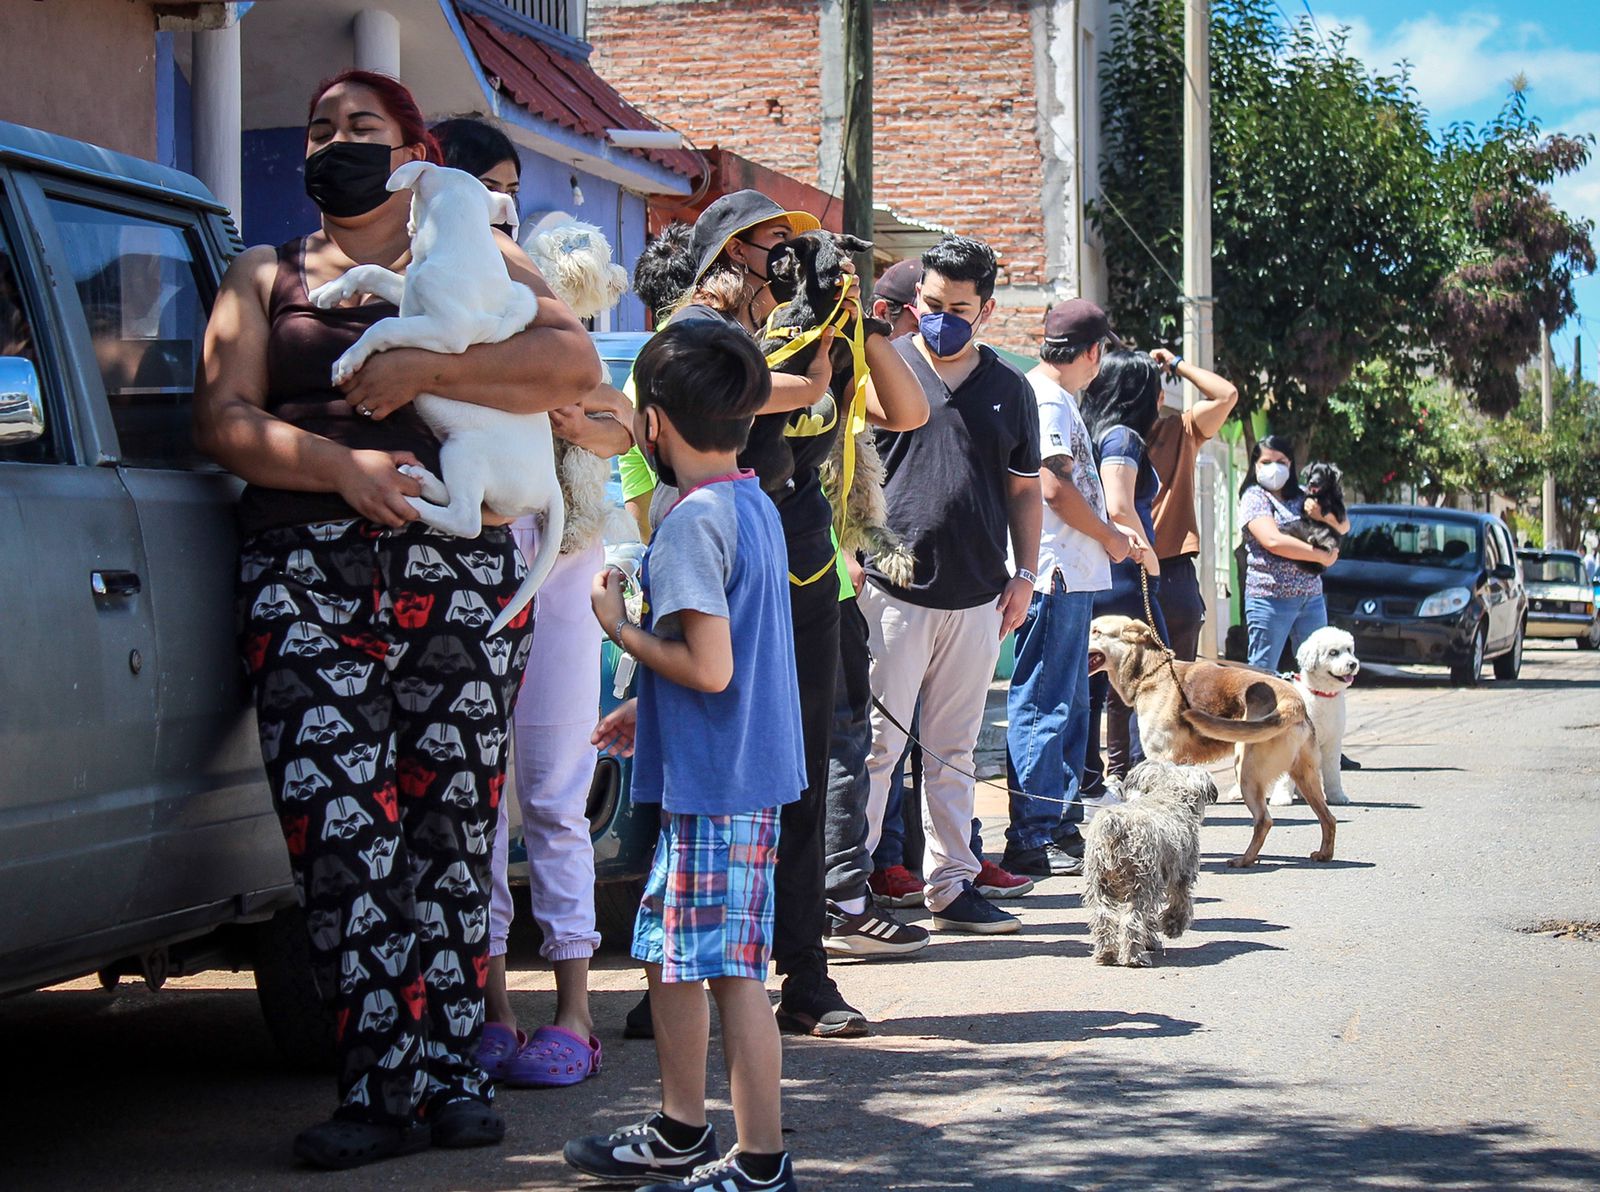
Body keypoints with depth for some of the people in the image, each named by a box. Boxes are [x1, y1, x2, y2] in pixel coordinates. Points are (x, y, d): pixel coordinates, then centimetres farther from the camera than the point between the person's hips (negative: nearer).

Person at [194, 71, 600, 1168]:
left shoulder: (475, 257, 16)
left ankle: (447, 1072, 5)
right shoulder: (265, 276, 20)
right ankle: (383, 1085, -7)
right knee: (340, 832, -10)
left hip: (461, 570, 0)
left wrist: (420, 371, -9)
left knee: (453, 829, -2)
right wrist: (340, 464, -10)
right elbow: (223, 419, 6)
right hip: (308, 573, 0)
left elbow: (575, 364, -1)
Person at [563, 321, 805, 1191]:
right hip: (736, 774, 10)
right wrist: (648, 708, 24)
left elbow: (710, 668, -22)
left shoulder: (690, 521, -17)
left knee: (730, 965, -5)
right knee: (667, 951, 19)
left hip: (716, 785, -10)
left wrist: (621, 627, -8)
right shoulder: (753, 506, 12)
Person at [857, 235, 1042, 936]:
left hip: (977, 598, 4)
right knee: (874, 744, -6)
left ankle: (951, 885, 18)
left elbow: (1024, 489, 19)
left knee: (953, 752, 11)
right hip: (890, 590, -4)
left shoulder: (1010, 390, 13)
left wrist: (1024, 573, 9)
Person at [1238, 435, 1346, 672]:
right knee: (1263, 672, -4)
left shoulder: (1301, 498, 15)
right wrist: (1323, 557, -10)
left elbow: (1344, 527, 16)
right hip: (1271, 597, -6)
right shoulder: (1254, 497, -2)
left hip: (1311, 597, 6)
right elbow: (1273, 541, -16)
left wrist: (1323, 516, -8)